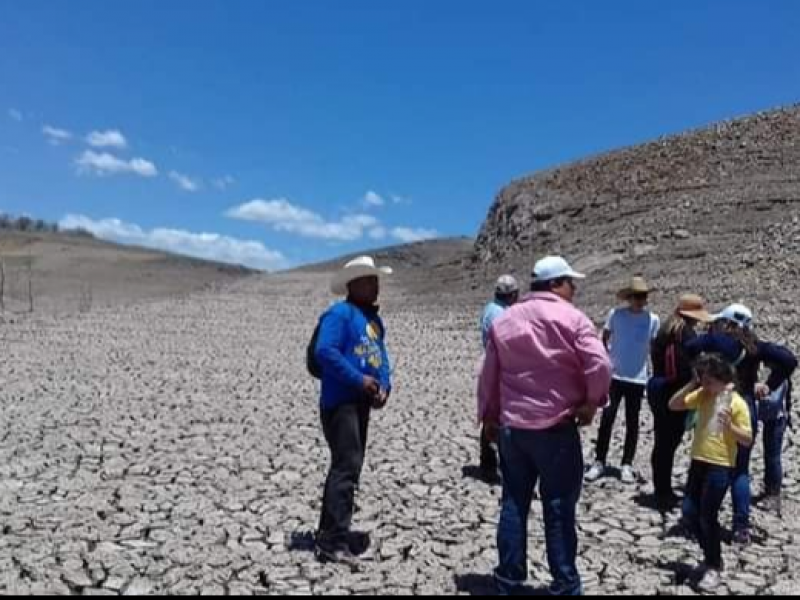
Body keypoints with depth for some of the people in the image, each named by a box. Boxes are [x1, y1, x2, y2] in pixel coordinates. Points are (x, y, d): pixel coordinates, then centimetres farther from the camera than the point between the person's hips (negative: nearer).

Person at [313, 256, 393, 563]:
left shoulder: (374, 319, 16)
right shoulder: (339, 313, -11)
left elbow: (381, 356, 18)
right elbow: (326, 352, -21)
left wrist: (385, 385, -1)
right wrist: (360, 380, -21)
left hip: (362, 402, 10)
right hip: (340, 401, -10)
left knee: (349, 466, 14)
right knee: (347, 466, -13)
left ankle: (331, 532, 26)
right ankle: (333, 541, -7)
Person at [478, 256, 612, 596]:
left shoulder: (504, 320, 7)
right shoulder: (571, 318, -8)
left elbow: (489, 374, 10)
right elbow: (600, 365, -20)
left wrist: (489, 415, 20)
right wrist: (592, 402, -4)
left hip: (511, 427, 5)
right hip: (557, 427, -5)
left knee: (514, 504, 13)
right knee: (559, 509, 5)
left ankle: (509, 579, 21)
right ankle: (564, 584, 15)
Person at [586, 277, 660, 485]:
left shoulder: (653, 320, -1)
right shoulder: (616, 314, -3)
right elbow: (604, 339, 6)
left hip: (638, 378, 1)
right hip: (614, 375, -1)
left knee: (632, 423, 8)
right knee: (607, 419, 1)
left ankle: (627, 465, 18)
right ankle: (599, 463, 10)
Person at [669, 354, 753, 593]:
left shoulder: (737, 403, -12)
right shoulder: (702, 395, 4)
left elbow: (747, 440, -11)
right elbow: (673, 405, 4)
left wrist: (728, 424, -27)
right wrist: (690, 386, -6)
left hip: (721, 466, -6)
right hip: (698, 461, 6)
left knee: (707, 517, -5)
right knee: (692, 514, 12)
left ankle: (714, 568, 10)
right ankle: (711, 557, 31)